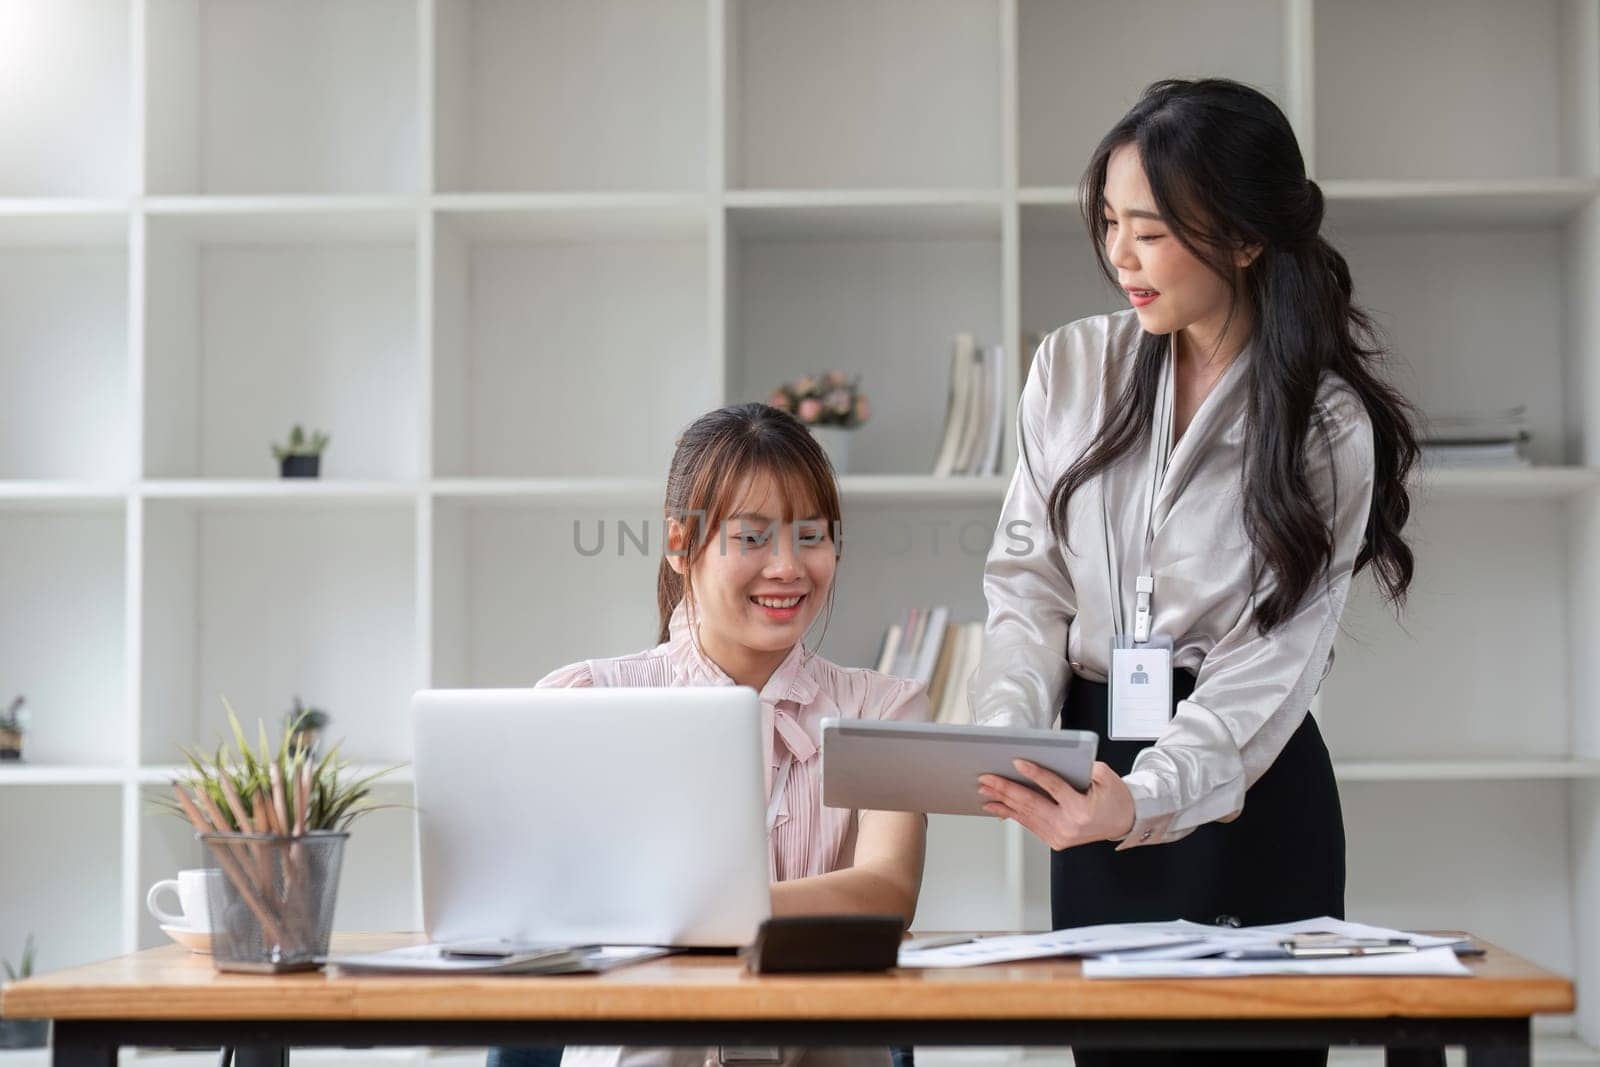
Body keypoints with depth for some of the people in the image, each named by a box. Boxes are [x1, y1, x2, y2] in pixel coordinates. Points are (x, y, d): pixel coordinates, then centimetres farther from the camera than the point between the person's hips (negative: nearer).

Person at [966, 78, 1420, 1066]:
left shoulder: (1328, 426, -7)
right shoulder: (1072, 370, 3)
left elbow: (1270, 660, -13)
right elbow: (1030, 583, 3)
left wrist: (1147, 798, -28)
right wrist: (1004, 733, -16)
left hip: (1249, 790, -2)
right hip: (1097, 772, 3)